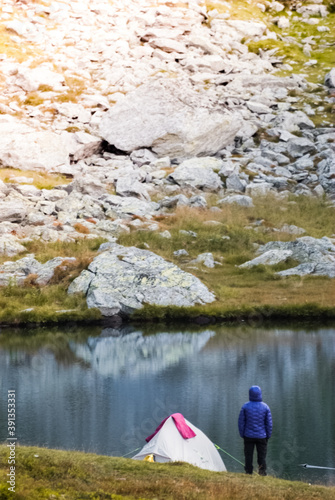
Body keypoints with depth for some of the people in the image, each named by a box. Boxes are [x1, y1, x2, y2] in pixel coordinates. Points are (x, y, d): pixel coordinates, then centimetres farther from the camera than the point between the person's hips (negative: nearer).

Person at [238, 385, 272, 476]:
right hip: (261, 436, 0)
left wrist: (242, 434, 10)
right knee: (262, 456, 8)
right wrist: (268, 436, 12)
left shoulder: (245, 407, -7)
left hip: (249, 436, 0)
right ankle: (262, 472, 3)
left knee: (248, 456, 8)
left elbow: (241, 422, -1)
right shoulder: (265, 407, -5)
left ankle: (248, 472, 10)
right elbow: (269, 423, 1)